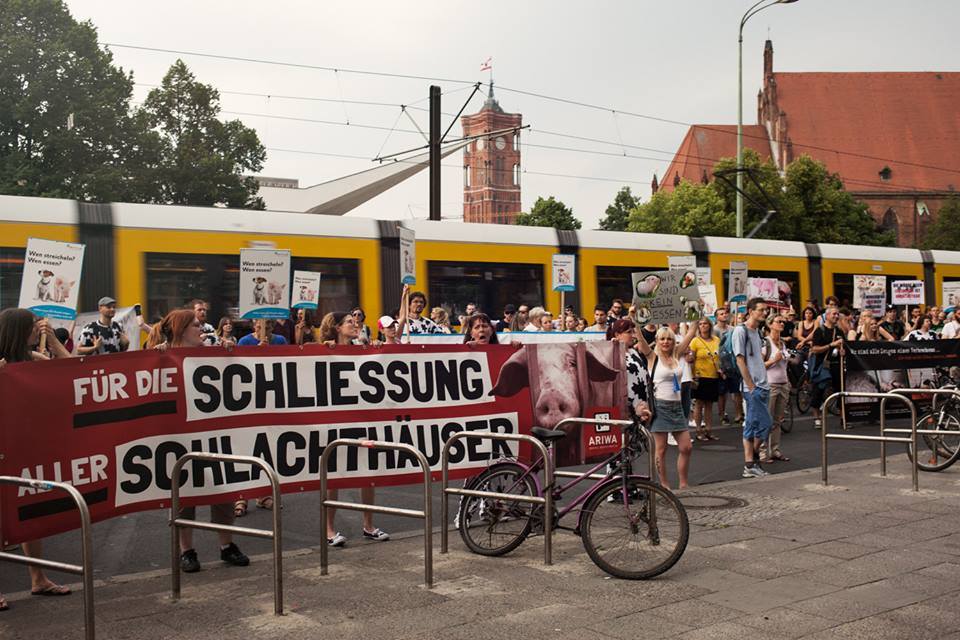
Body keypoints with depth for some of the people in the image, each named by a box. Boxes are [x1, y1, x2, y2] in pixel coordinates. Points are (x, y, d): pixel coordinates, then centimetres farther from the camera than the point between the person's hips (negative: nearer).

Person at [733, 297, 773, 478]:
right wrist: (751, 386, -15)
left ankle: (750, 464, 11)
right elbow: (740, 361, -13)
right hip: (752, 387, -8)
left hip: (762, 385, 8)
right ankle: (751, 462, 0)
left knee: (752, 425, 9)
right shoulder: (740, 331, -9)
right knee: (765, 423, -9)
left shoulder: (757, 331, 17)